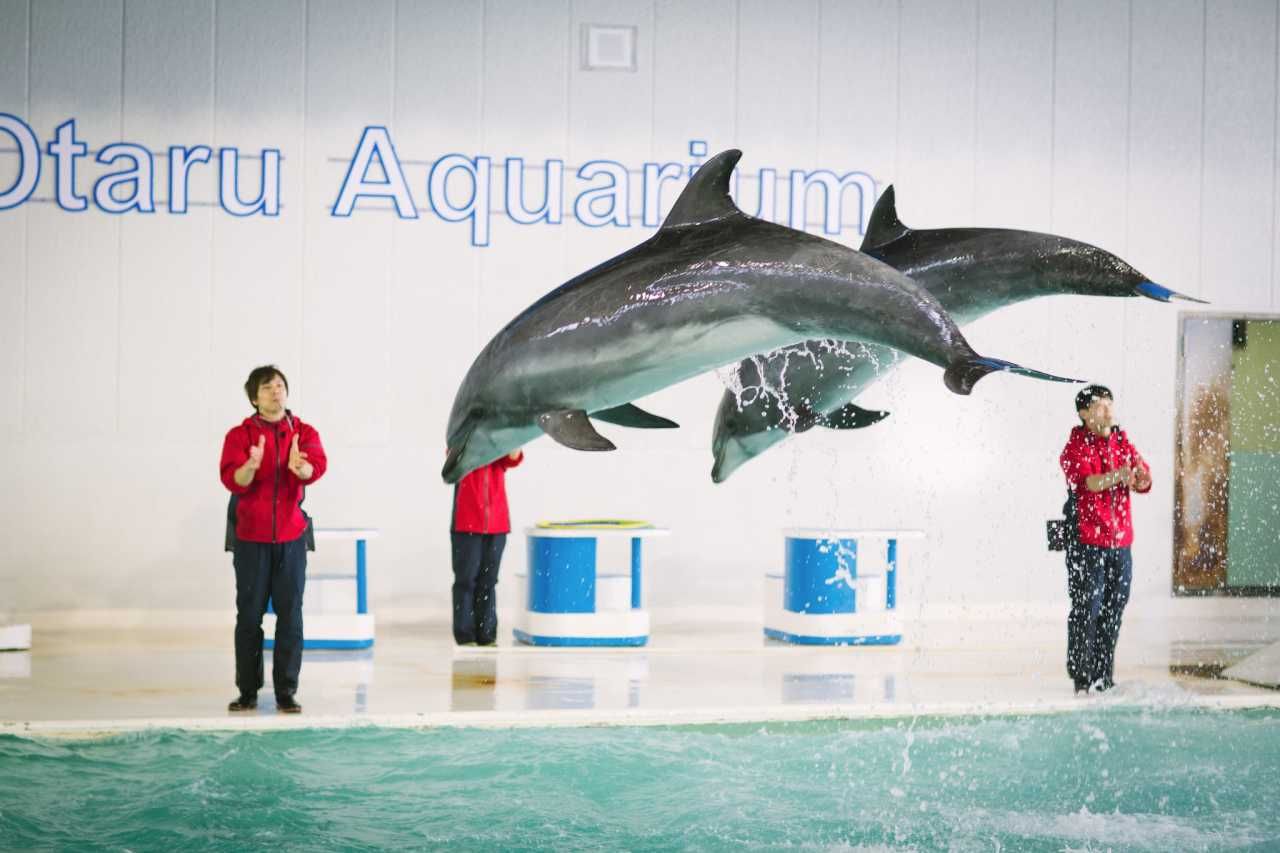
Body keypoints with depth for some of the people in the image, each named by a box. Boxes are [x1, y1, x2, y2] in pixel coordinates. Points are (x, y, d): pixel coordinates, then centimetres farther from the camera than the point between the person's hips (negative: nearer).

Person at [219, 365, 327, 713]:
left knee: (290, 613, -1)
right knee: (249, 613, 2)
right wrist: (250, 466, -37)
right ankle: (248, 691, 10)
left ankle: (286, 692, 4)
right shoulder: (239, 435, 0)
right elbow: (232, 480, -14)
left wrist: (300, 467, -41)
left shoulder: (304, 433, 4)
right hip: (251, 538, -1)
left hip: (291, 537, 1)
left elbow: (317, 466, -17)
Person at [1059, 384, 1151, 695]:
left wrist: (1139, 477, -22)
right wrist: (1116, 476, -40)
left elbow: (1144, 481, 3)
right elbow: (1086, 482, -22)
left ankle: (1104, 678, 18)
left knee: (1113, 611, 9)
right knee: (1086, 610, -7)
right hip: (1086, 541, -6)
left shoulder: (1123, 443, 12)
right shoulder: (1075, 448, -5)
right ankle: (1082, 679, -2)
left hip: (1120, 542, 6)